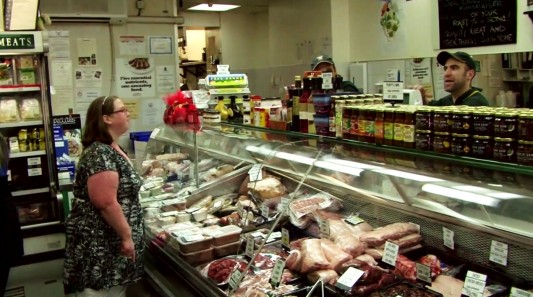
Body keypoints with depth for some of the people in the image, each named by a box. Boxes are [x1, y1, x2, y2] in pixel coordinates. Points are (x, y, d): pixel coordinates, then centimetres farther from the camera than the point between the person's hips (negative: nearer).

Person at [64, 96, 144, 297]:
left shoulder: (113, 149, 10)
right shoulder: (99, 154, -21)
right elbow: (107, 203, -26)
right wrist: (127, 236, -20)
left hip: (112, 240, 10)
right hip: (100, 243, -10)